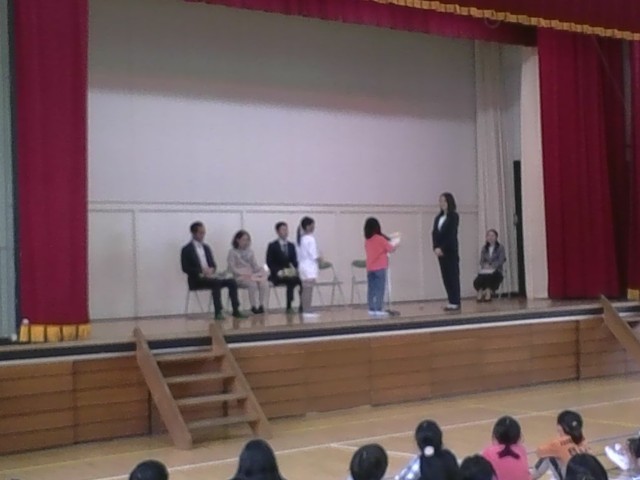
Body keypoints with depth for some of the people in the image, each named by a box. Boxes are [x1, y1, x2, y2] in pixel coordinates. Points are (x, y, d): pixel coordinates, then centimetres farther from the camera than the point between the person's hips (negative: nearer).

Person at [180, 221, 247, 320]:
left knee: (231, 282, -14)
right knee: (216, 282, -34)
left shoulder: (206, 248, 19)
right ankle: (218, 312, -35)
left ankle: (236, 310, -15)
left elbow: (213, 265, 17)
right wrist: (201, 272, -21)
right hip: (196, 280, -6)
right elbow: (185, 268, -10)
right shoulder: (186, 249, -2)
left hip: (209, 277, 7)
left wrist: (211, 270, -8)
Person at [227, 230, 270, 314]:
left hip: (252, 275, 4)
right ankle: (253, 307, -25)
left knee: (264, 283, -28)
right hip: (240, 277, -4)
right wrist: (244, 273, -17)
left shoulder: (250, 252, 18)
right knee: (253, 284, -36)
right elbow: (232, 268, -5)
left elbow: (255, 265, 17)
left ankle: (261, 305, -20)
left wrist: (261, 270, -4)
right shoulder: (233, 252, 3)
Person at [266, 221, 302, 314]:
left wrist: (294, 269, -10)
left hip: (290, 273, 5)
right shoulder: (272, 246, 0)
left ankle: (303, 305, -20)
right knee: (291, 281, -35)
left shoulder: (291, 246, 15)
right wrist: (278, 271, -21)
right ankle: (289, 307, -31)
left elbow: (295, 261, 13)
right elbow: (269, 262, -5)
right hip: (277, 275, -5)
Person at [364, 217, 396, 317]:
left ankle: (372, 309, 7)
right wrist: (395, 245, 19)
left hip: (370, 268, 6)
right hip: (380, 268, -6)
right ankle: (378, 309, -7)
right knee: (380, 289, -4)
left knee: (371, 289, 6)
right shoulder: (380, 239, -10)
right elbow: (391, 249, -1)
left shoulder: (367, 240, 6)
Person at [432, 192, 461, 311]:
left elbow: (451, 234, -12)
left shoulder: (454, 216, -4)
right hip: (440, 251, 6)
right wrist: (436, 248, -9)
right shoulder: (438, 217, 13)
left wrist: (442, 248, -16)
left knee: (453, 276, -5)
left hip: (450, 250, -6)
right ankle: (451, 301, 8)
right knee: (445, 277, 5)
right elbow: (434, 233, 6)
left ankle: (456, 302, -3)